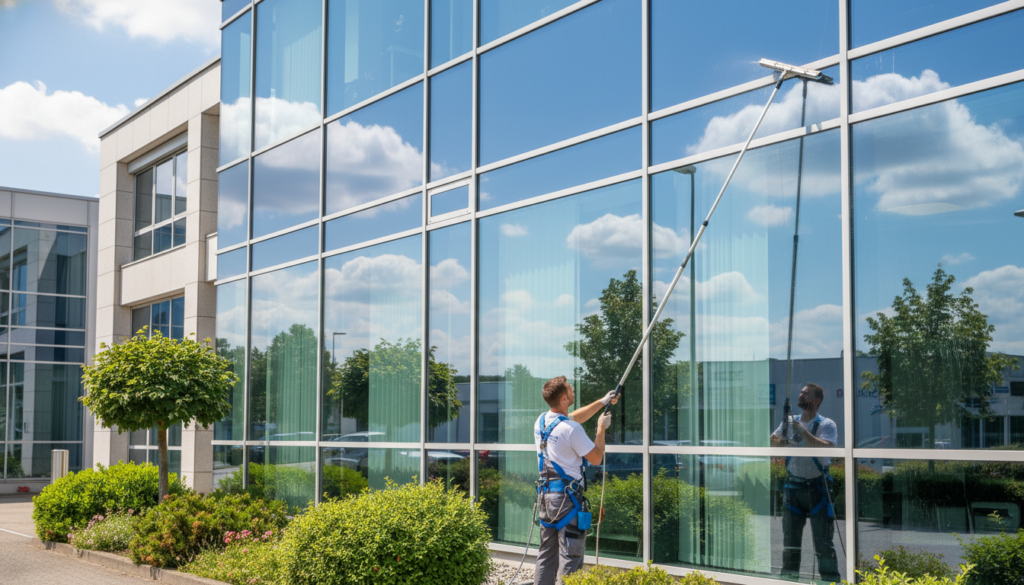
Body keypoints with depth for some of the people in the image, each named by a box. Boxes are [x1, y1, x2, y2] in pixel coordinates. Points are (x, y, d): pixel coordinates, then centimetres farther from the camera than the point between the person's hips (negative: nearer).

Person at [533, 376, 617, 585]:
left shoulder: (541, 422, 7)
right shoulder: (571, 429, -18)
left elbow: (575, 417, 25)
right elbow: (596, 458, -8)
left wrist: (602, 402, 30)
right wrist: (601, 429, 5)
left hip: (545, 495, 8)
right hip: (567, 497, -8)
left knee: (546, 554, 15)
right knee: (570, 556, -3)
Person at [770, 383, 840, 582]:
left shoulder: (826, 424, -7)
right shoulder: (790, 422, 9)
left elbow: (827, 448, -24)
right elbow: (771, 441, 8)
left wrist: (803, 431, -25)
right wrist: (782, 442, -13)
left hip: (817, 487, -5)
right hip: (793, 487, 5)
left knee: (823, 540, -5)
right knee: (790, 538, 9)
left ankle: (832, 580, 2)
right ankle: (789, 579, 18)